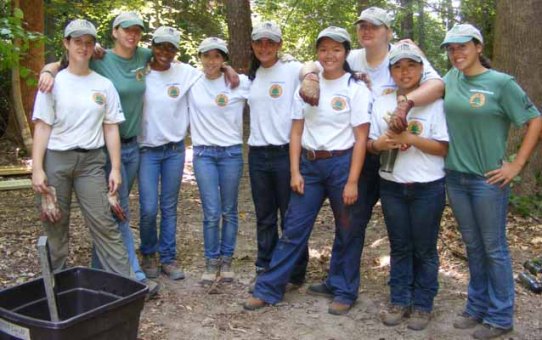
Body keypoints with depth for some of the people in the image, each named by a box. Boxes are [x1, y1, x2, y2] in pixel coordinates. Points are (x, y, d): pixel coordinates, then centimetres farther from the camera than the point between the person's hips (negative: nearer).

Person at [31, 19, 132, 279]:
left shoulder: (104, 85, 5)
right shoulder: (54, 82, 1)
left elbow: (111, 129, 6)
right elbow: (42, 128, -2)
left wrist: (115, 168, 1)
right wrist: (37, 168, -9)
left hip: (91, 160, 1)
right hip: (56, 159, 0)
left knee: (104, 223, -3)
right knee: (55, 224, 8)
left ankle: (125, 279, 1)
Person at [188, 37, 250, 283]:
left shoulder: (240, 83, -1)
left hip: (232, 152, 0)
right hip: (203, 153, 0)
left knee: (229, 211, 8)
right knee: (211, 212, -2)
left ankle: (226, 260, 23)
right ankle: (212, 261, 14)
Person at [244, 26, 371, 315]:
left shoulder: (356, 89, -4)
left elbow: (361, 139, -8)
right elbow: (296, 132, 8)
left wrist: (352, 181, -13)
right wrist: (295, 172, -1)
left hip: (341, 164, -3)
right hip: (309, 164, 3)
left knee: (347, 232, 7)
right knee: (293, 229, 5)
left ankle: (344, 293, 23)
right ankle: (268, 289, 13)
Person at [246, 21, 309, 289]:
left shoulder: (294, 71, -5)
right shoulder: (251, 77, 12)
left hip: (286, 153, -5)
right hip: (257, 155, 5)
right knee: (264, 218, 12)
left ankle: (296, 274, 18)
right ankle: (264, 272, 23)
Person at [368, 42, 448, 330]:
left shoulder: (434, 103, -5)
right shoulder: (381, 103, 5)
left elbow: (443, 148, -8)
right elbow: (370, 145, 7)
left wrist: (409, 138, -20)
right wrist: (380, 144, -16)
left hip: (428, 188, -3)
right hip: (391, 186, 3)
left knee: (424, 249, 7)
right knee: (399, 247, 12)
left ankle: (422, 305, 20)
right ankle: (399, 301, 24)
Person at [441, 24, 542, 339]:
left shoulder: (501, 83, -9)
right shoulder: (451, 79, 5)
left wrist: (517, 165, -9)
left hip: (488, 180, -5)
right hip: (455, 177, 5)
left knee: (494, 249, 5)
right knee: (473, 246, 16)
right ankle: (478, 307, 30)